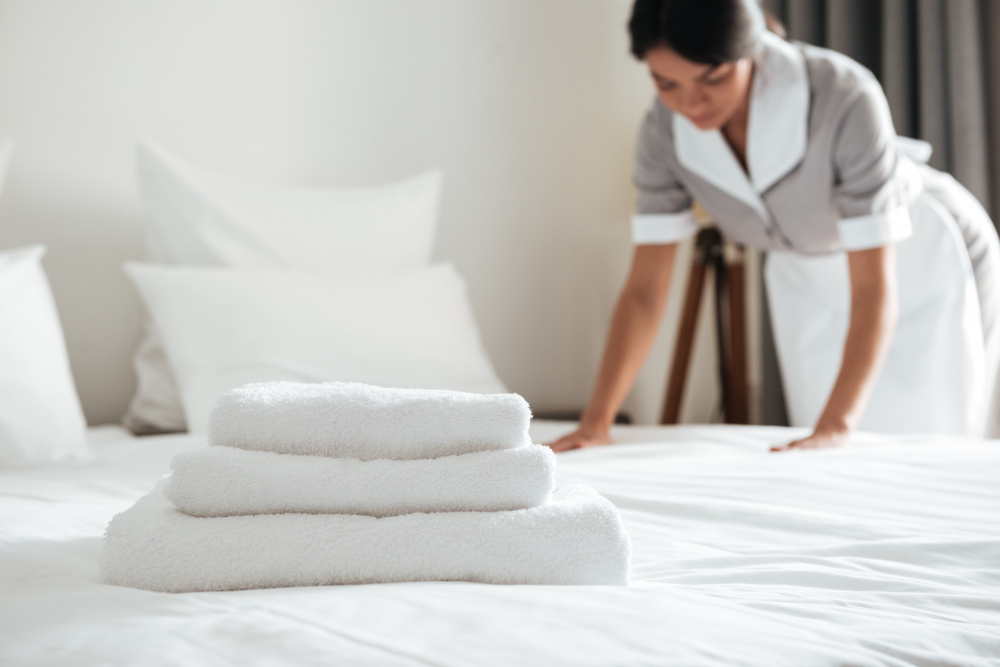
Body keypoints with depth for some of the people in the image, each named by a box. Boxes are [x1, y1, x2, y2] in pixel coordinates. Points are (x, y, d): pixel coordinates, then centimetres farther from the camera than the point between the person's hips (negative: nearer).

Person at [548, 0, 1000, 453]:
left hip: (929, 269, -3)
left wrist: (835, 425, -43)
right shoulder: (665, 131, -22)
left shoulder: (845, 99, -36)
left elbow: (873, 286, -35)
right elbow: (645, 288, -17)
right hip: (810, 287, 4)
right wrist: (595, 421, -24)